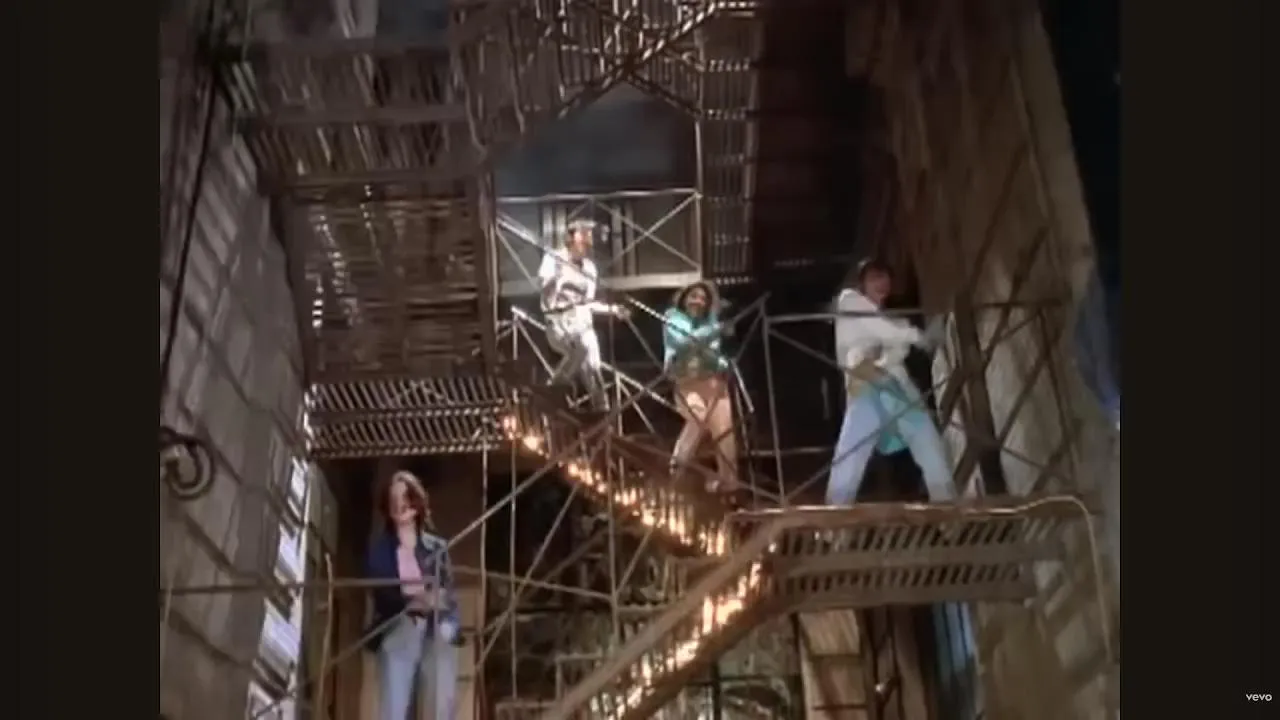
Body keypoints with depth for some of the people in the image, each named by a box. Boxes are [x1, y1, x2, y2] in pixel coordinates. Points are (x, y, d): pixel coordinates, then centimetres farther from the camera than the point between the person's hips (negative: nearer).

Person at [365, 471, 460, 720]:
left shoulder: (438, 546, 15)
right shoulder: (380, 546, 12)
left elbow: (449, 593, 8)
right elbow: (382, 592, -1)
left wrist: (450, 625, -12)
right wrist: (413, 601, -18)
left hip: (437, 634, 1)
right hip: (398, 634, -1)